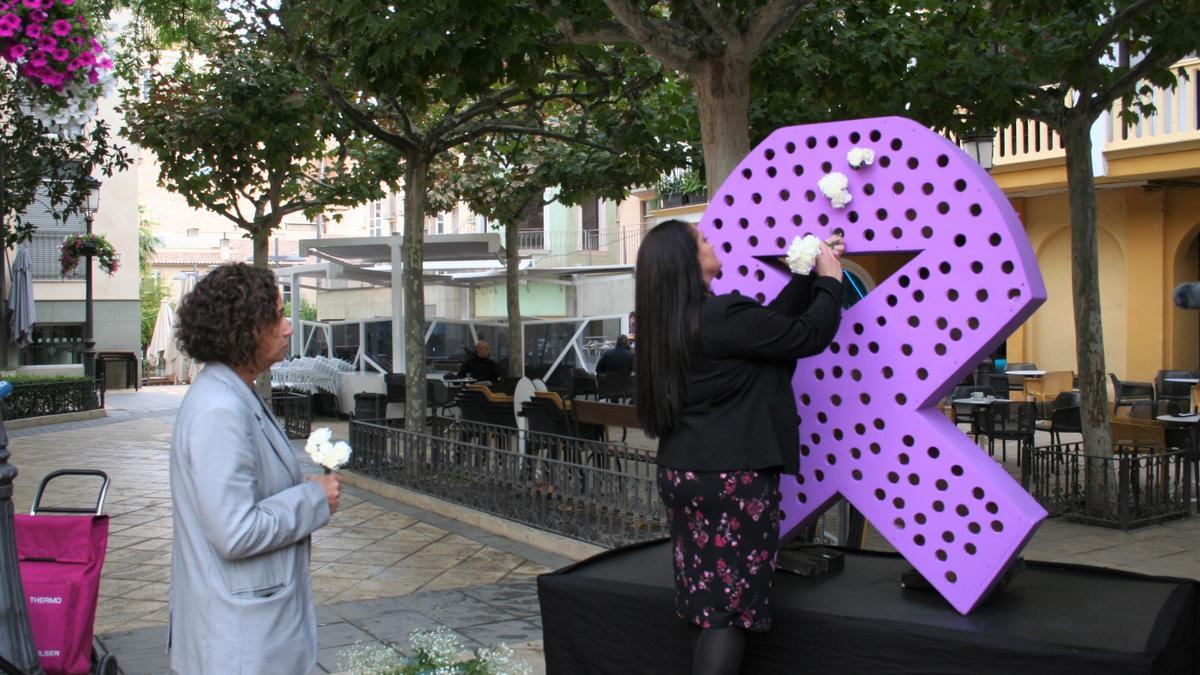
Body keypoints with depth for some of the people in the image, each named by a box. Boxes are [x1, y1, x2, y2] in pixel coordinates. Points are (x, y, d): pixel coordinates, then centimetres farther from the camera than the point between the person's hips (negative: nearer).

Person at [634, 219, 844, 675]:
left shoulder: (672, 325, 10)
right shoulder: (724, 317, -16)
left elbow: (771, 321, 14)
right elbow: (809, 335, -8)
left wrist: (811, 271, 17)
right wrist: (830, 281, 8)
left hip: (680, 476, 8)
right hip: (734, 479, -8)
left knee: (706, 604, 13)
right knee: (732, 608, -1)